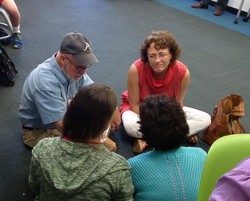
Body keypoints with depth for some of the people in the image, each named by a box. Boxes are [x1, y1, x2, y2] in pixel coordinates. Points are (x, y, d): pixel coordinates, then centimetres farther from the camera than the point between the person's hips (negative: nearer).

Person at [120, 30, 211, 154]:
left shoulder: (183, 72, -25)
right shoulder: (136, 70, -30)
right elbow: (134, 104, -17)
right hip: (140, 110, -3)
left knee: (205, 119, -15)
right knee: (130, 125, -38)